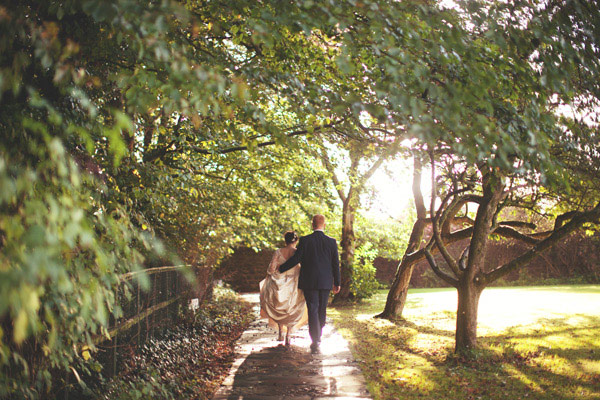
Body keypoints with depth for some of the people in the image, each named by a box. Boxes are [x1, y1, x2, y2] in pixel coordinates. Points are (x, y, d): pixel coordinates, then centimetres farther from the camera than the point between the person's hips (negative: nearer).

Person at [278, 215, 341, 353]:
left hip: (309, 281, -2)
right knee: (322, 310, 16)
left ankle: (315, 342, -6)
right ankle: (318, 336, 31)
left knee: (313, 310, 0)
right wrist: (336, 282, 11)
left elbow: (296, 259, -9)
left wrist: (281, 268, 6)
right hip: (325, 282, 2)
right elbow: (336, 264, 2)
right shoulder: (332, 242, -1)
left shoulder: (305, 240, -8)